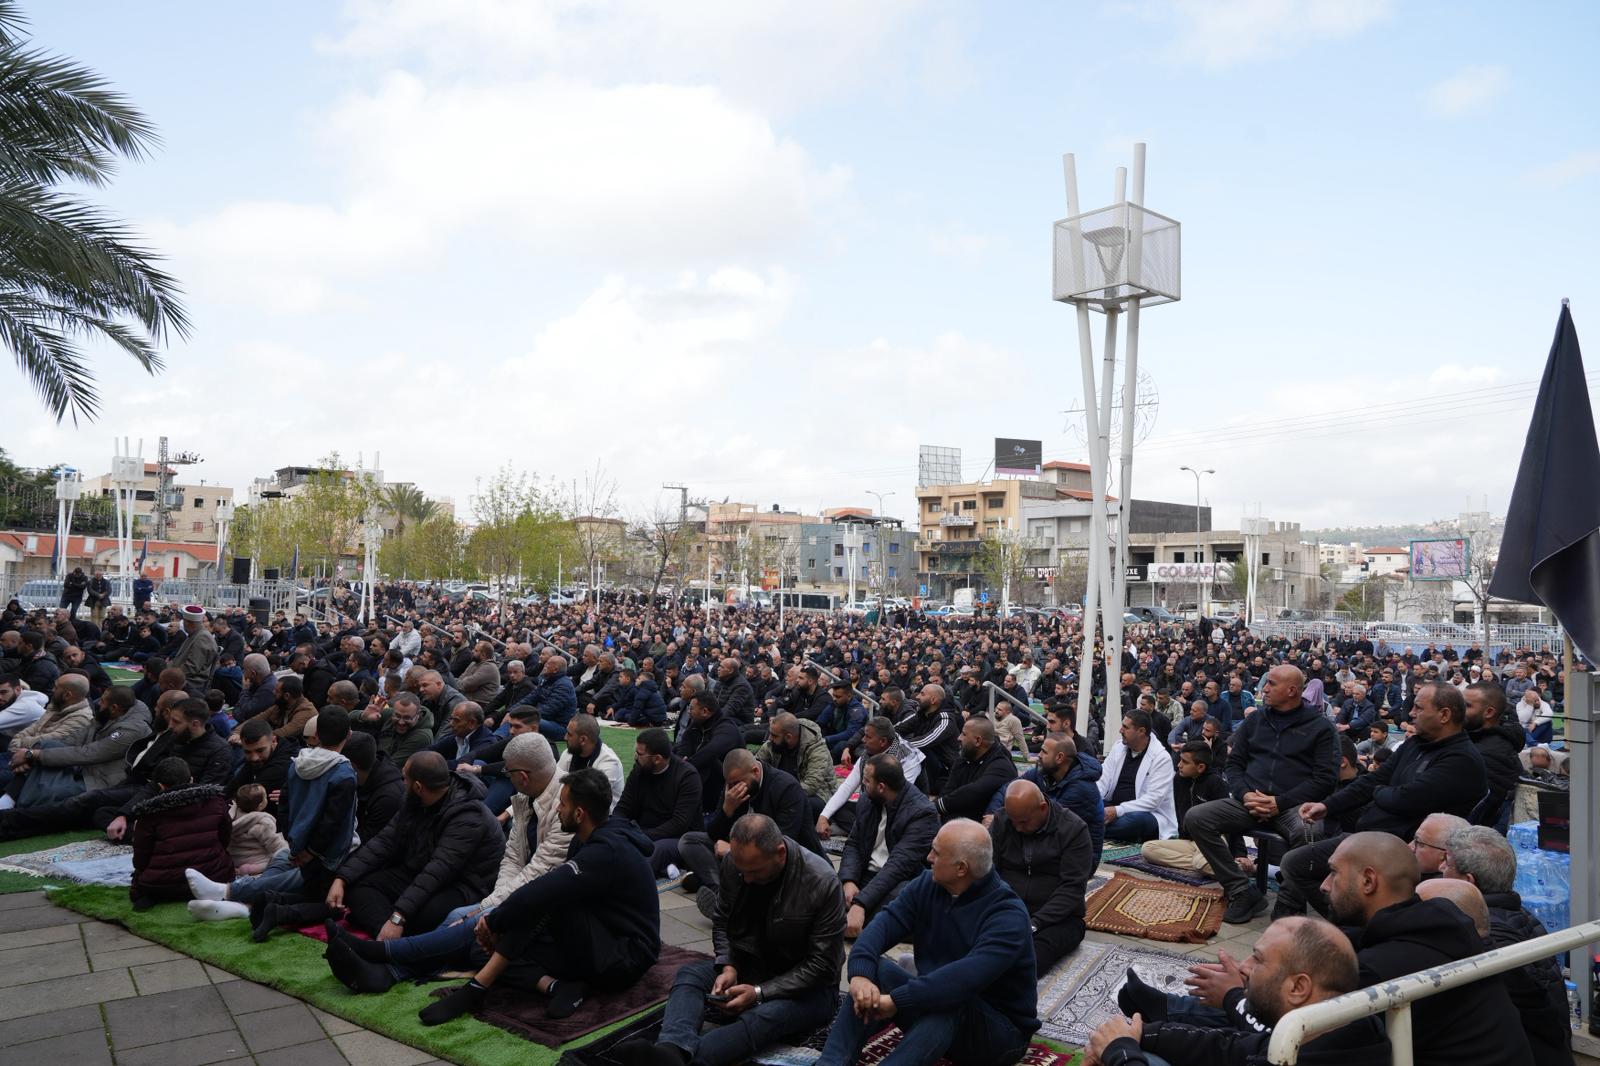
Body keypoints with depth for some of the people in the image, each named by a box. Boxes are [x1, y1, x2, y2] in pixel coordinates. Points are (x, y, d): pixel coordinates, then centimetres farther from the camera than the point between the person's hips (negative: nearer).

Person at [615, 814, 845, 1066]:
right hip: (749, 968, 5)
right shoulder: (734, 863, -9)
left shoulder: (823, 883, -23)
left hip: (807, 987, -5)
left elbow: (822, 965, -19)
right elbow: (721, 922, 6)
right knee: (689, 973, -18)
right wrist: (728, 967, -13)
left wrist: (760, 993, -24)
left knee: (768, 1015, -36)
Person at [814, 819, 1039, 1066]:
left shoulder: (1008, 915, -22)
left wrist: (897, 1000, -39)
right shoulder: (927, 886, -2)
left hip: (1003, 1030, -6)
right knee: (877, 970, -17)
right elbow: (884, 924, -13)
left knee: (947, 999, -36)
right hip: (934, 1008, 6)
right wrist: (860, 974, -33)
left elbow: (969, 975, -37)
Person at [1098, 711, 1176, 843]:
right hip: (1113, 808, 5)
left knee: (1136, 818, -39)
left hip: (1147, 814, -5)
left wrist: (1118, 810, -26)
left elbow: (1153, 799, -18)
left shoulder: (1161, 758, -10)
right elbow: (1102, 782, 3)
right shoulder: (1117, 748, 7)